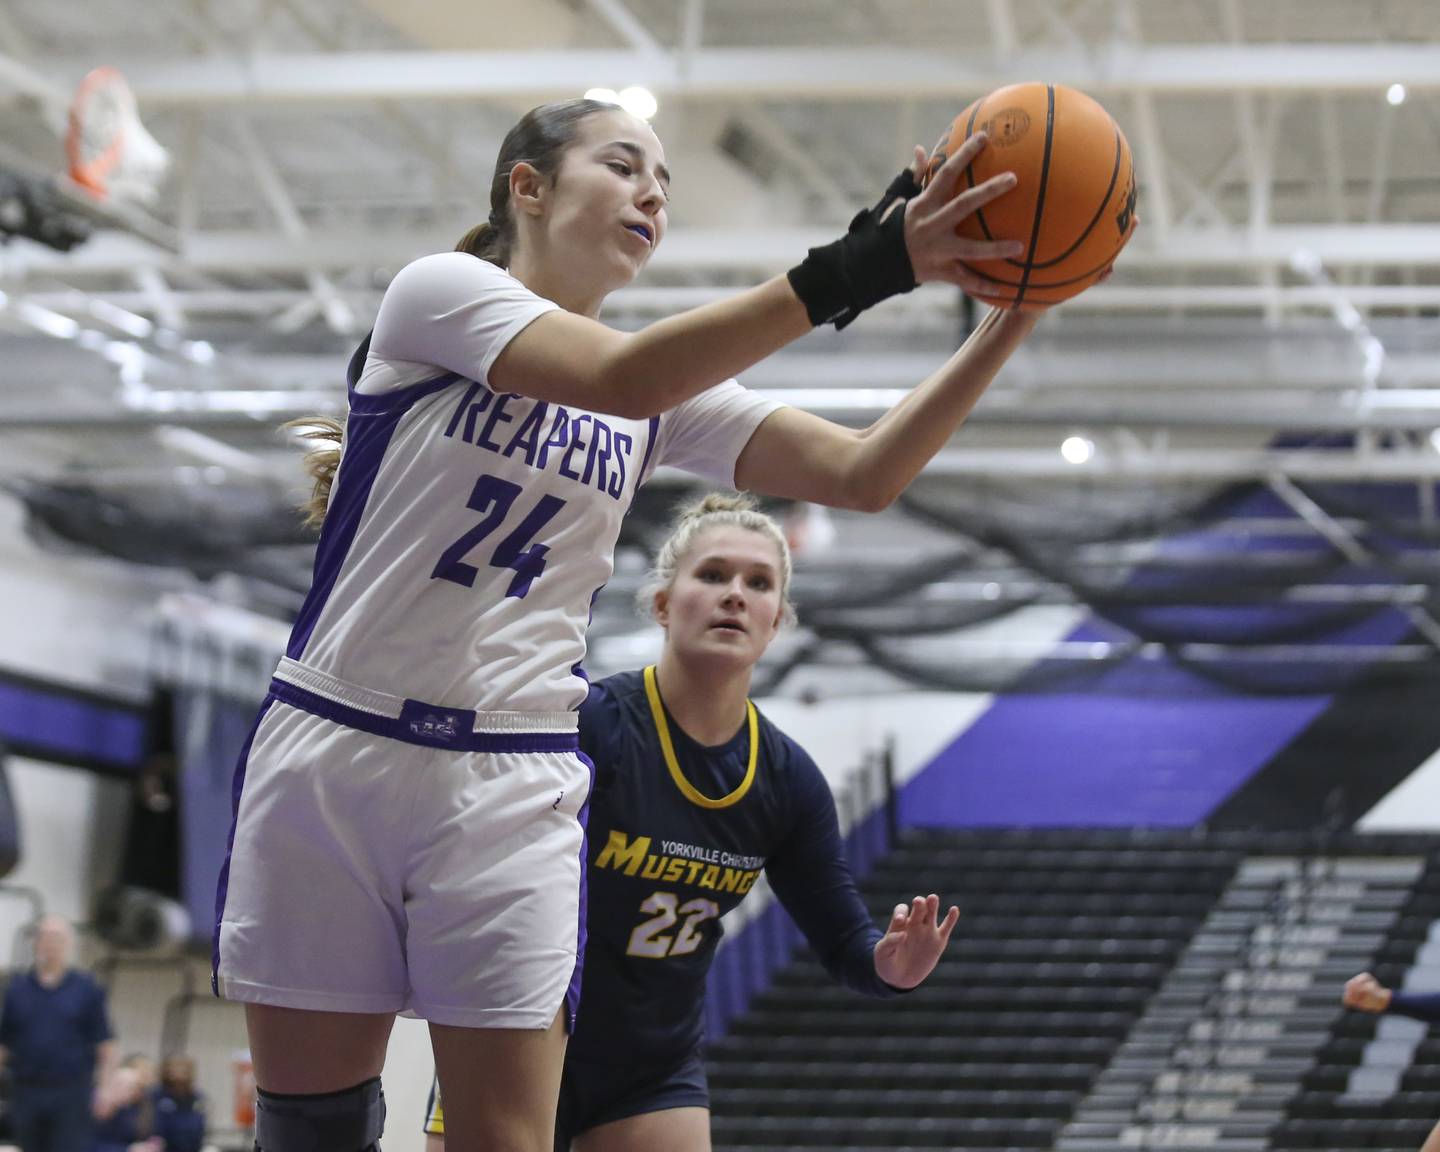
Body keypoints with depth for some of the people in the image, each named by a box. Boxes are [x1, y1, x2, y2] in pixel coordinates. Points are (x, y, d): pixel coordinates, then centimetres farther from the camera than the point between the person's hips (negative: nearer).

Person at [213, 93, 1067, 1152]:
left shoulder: (678, 395, 11)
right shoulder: (438, 290, -4)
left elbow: (863, 473, 0)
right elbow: (620, 378, -22)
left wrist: (1011, 318, -13)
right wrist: (852, 271, -31)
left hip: (515, 785, 3)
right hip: (335, 755, -3)